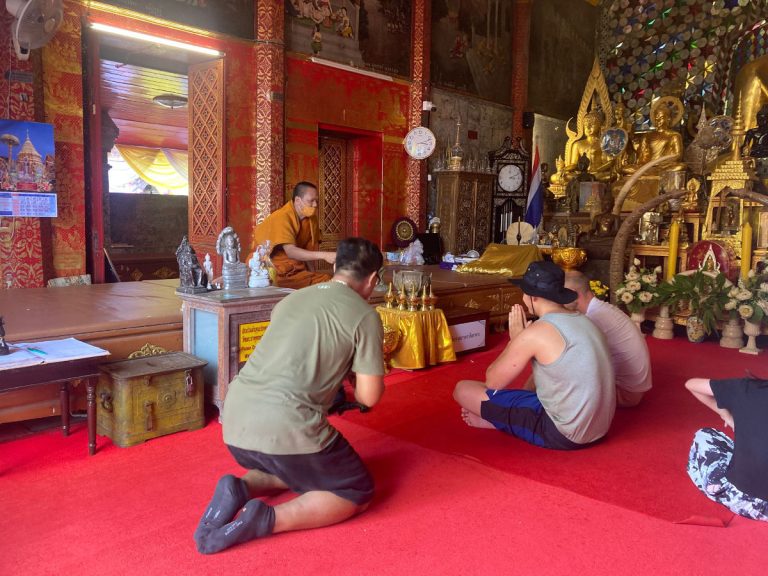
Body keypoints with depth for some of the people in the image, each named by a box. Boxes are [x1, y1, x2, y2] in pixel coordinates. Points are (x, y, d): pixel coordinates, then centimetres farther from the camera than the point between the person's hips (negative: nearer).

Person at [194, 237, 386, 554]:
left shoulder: (292, 298, 17)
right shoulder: (365, 315, -1)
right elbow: (369, 397, 0)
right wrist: (362, 379, 21)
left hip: (235, 418, 7)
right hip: (284, 426, -7)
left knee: (289, 469, 35)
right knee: (358, 492, 12)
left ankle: (240, 488, 6)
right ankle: (267, 519, -8)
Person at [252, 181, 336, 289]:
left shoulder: (312, 218, 7)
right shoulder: (282, 218, -16)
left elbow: (312, 251, 8)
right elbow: (291, 252, -28)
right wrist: (323, 255, -34)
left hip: (295, 271, 7)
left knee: (328, 280, -17)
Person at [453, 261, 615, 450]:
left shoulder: (536, 332, -18)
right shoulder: (584, 321, 7)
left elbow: (493, 382, -6)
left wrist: (514, 339, 3)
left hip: (563, 434, -8)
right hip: (598, 428, 8)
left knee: (463, 390, -6)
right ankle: (497, 417, 19)